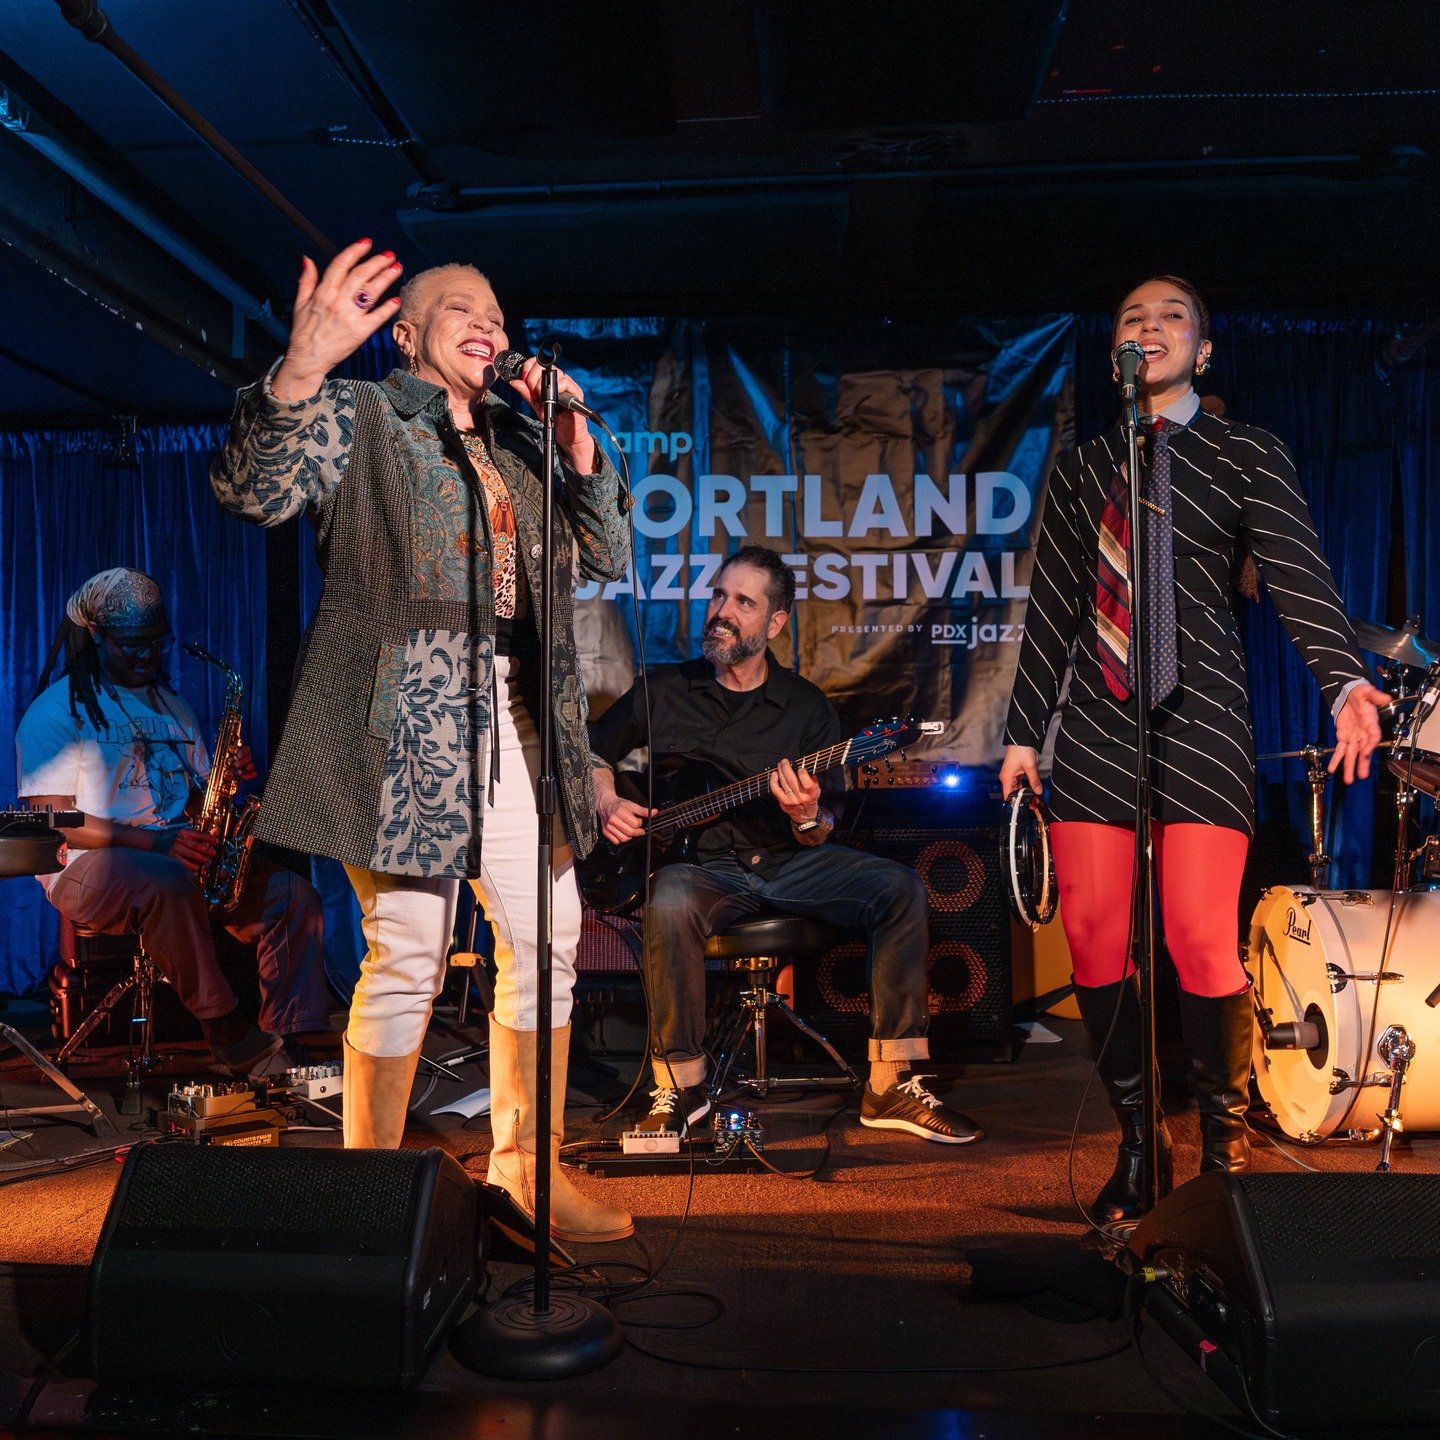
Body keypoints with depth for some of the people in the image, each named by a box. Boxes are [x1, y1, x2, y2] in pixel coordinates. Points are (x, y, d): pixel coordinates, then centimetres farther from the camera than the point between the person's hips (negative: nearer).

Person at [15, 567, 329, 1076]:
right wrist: (152, 841, -23)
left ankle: (284, 1049, -21)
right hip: (89, 866, -6)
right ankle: (229, 1035, -28)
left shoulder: (172, 704, 19)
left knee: (293, 895, -16)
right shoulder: (56, 710, -2)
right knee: (168, 883, -40)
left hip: (186, 861, 6)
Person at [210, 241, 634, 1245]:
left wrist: (578, 445, 3)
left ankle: (526, 1169, 21)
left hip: (515, 718, 7)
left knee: (547, 942, 7)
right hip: (408, 719, -6)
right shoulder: (360, 416, 5)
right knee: (409, 955, -7)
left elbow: (608, 558, 16)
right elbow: (255, 493, -13)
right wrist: (304, 365, -28)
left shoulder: (519, 443, 22)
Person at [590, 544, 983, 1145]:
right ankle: (679, 1087, -18)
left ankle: (891, 1086, -14)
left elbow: (824, 834, 5)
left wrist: (807, 820, -19)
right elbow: (593, 750, 20)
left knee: (900, 888, -20)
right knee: (670, 903, -38)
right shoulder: (662, 689, 6)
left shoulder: (807, 706, 6)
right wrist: (607, 802, -1)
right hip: (699, 863, -1)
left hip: (785, 860, 2)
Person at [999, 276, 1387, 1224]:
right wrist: (1023, 730, 12)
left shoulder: (1248, 456, 7)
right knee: (1094, 938, -1)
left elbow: (1299, 575, -8)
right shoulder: (1081, 468, 16)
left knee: (1202, 942, -10)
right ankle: (1137, 1144, 18)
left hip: (1200, 719, -3)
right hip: (1094, 720, 3)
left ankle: (1224, 1146, 13)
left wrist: (1345, 680, -25)